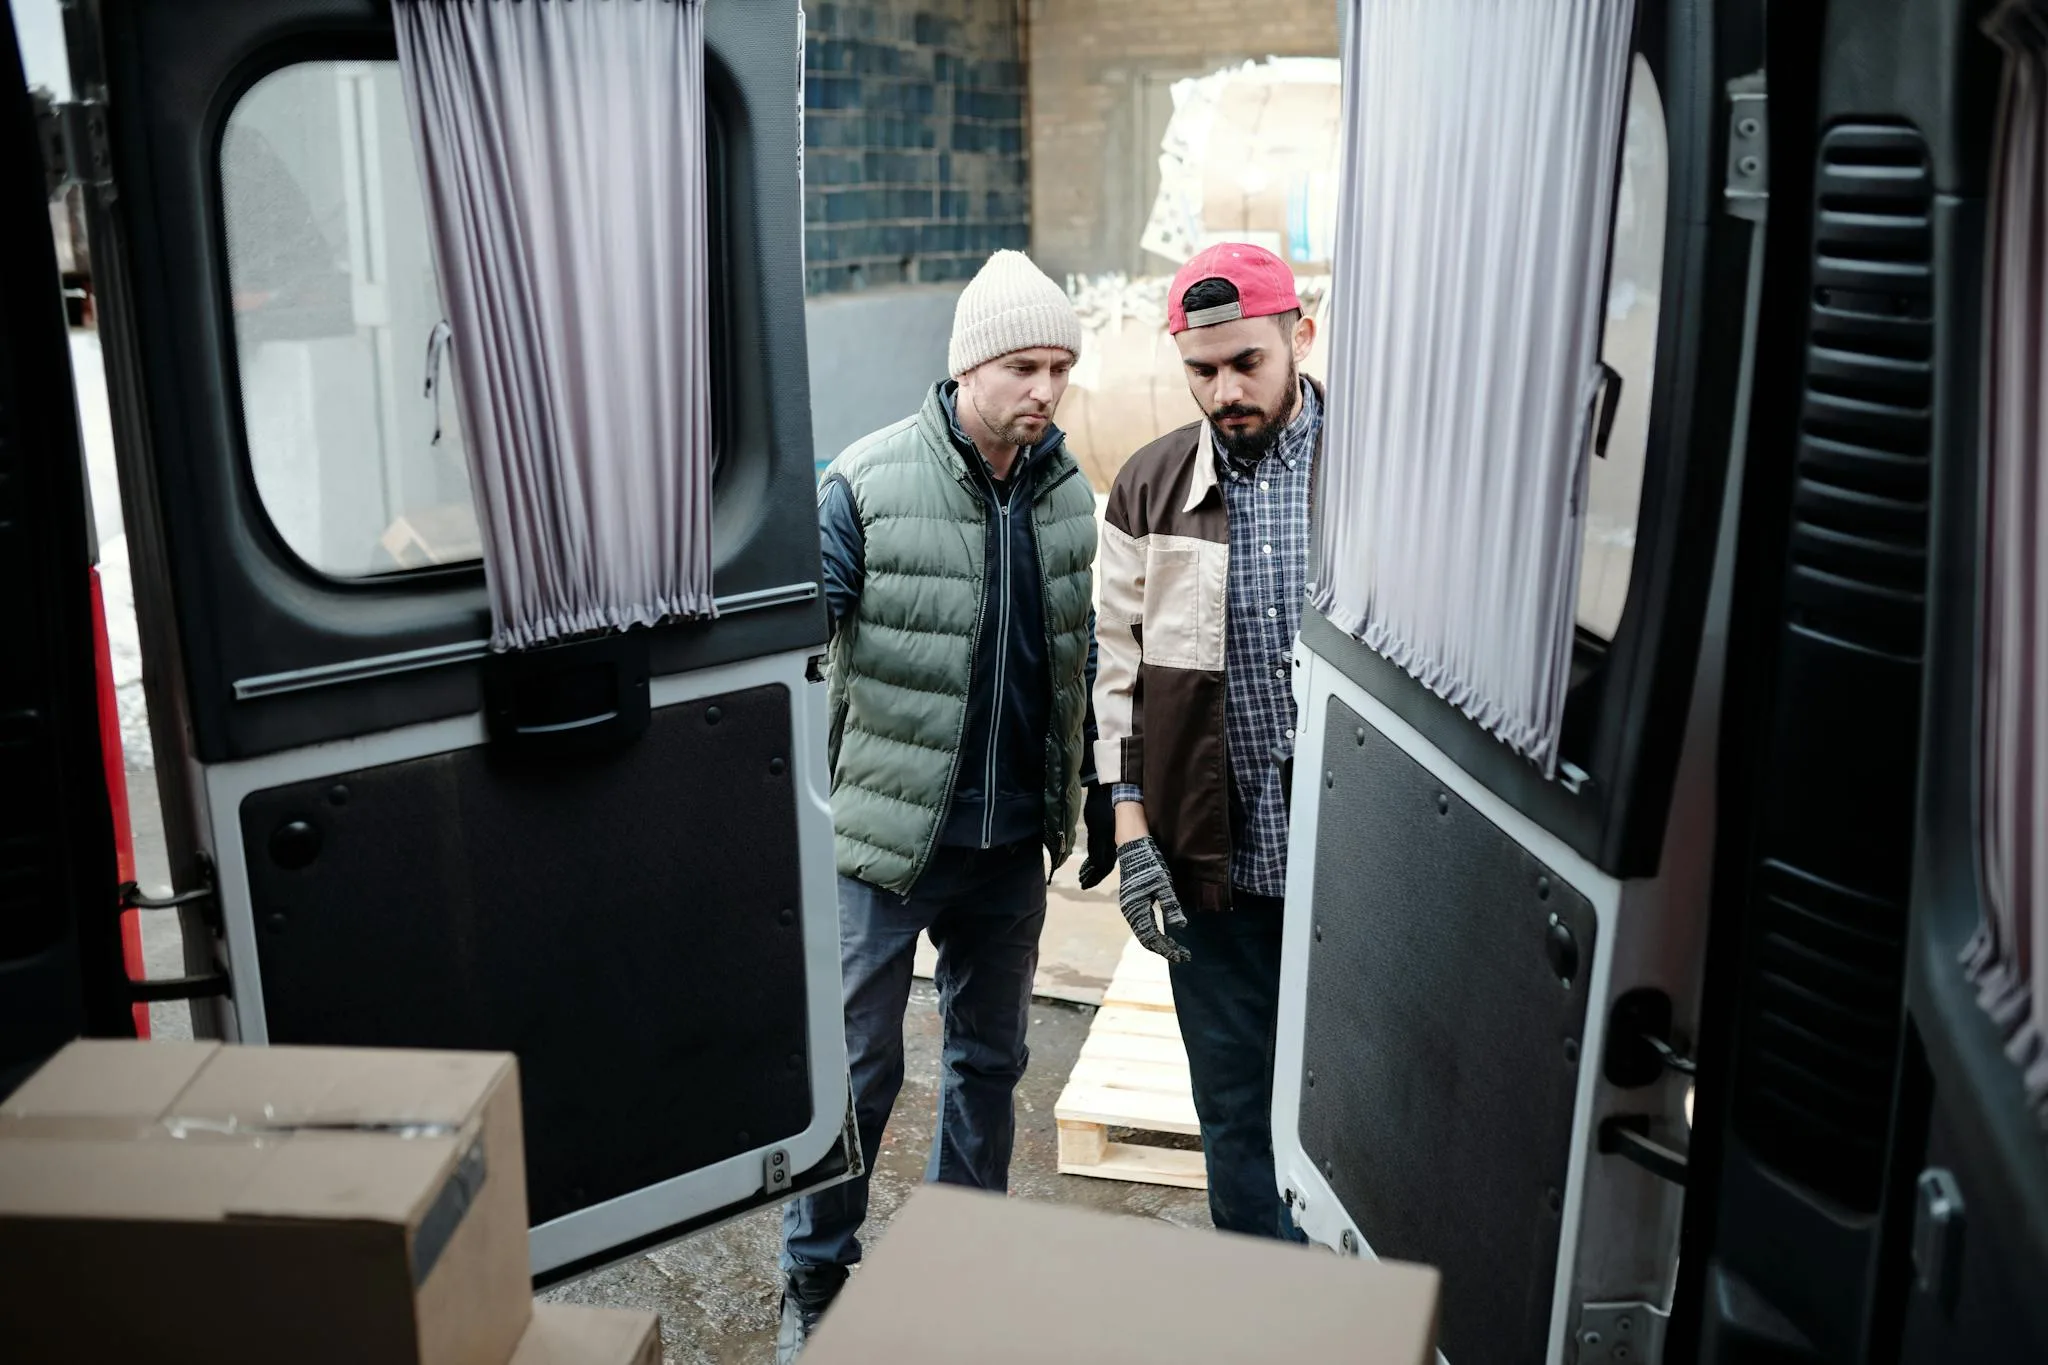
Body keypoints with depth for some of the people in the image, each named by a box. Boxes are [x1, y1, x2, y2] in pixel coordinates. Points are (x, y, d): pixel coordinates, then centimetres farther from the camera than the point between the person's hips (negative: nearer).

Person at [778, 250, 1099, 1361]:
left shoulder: (1069, 496, 2)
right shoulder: (864, 485, -13)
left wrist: (1090, 806, 13)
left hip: (1012, 843, 5)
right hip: (887, 833, -4)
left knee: (989, 1059, 18)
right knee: (858, 1067, 5)